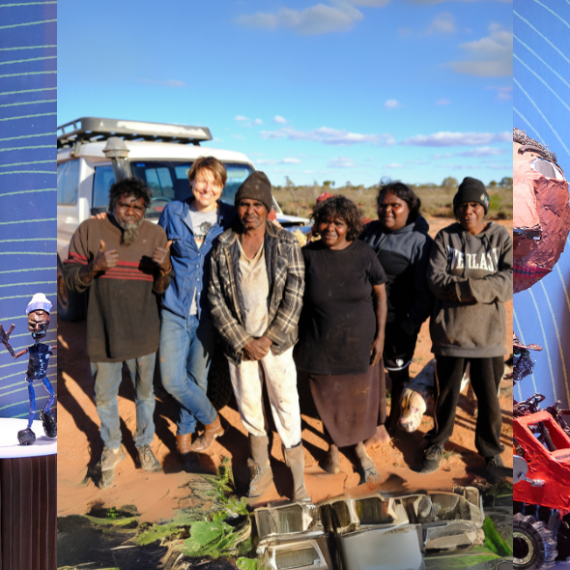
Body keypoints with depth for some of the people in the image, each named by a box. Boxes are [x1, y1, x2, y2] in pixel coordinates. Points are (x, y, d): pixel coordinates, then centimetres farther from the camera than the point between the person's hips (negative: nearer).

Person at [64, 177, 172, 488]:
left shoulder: (155, 234, -1)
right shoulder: (90, 230, -6)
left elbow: (160, 289, 0)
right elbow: (72, 280, -5)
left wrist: (163, 269, -21)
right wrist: (94, 267, -25)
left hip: (143, 332, 1)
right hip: (103, 331, -1)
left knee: (145, 392, 16)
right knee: (105, 395, 13)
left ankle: (144, 444, 40)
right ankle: (112, 450, 36)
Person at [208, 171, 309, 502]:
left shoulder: (286, 243, -2)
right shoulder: (224, 246, 1)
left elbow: (294, 294, -6)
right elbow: (216, 297, 0)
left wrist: (269, 339, -11)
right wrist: (242, 341, -7)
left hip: (276, 340, -2)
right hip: (239, 342, 2)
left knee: (286, 404, 1)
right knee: (249, 405, 12)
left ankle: (298, 479, 16)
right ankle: (262, 471, 32)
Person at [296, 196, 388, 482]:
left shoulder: (364, 253, -7)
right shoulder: (308, 254, -7)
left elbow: (380, 293, 1)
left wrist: (380, 336, -3)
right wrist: (297, 338, 3)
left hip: (360, 345, 0)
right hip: (321, 347, 0)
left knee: (360, 399, 12)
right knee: (329, 400, 14)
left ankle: (359, 444, 40)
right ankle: (333, 446, 42)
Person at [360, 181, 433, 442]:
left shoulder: (420, 241, -12)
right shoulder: (371, 230, 4)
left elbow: (424, 291, -12)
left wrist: (410, 326, -16)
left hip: (398, 323, -4)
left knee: (398, 374, 14)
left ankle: (395, 421, 36)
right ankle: (378, 423, 33)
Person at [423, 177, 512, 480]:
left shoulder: (501, 237, 1)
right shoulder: (445, 237, 2)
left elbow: (509, 281, -11)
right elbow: (435, 278, -11)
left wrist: (463, 287, -23)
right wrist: (482, 287, -22)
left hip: (488, 333, 0)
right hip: (450, 330, 0)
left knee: (489, 398, 8)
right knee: (446, 393, 13)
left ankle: (491, 450, 31)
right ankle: (437, 442, 35)